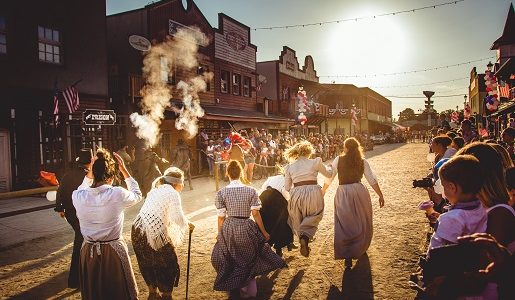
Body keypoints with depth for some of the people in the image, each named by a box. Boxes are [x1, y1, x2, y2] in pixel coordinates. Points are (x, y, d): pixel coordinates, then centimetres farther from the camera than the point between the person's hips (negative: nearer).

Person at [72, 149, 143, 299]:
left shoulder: (77, 196, -11)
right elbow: (137, 195, 4)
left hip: (88, 252, 3)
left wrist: (91, 171, 6)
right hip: (113, 251, -3)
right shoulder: (117, 194, -18)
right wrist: (124, 170, 5)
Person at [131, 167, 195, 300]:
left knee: (148, 264, 25)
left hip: (138, 231, 8)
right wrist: (188, 224, 7)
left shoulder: (155, 190, 18)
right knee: (170, 267, 11)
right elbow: (178, 218, -13)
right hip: (155, 234, -8)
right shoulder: (173, 193, -6)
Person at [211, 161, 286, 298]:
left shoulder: (221, 193, -7)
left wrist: (220, 235, 9)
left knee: (231, 261, 20)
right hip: (247, 228, 0)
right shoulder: (251, 191, -8)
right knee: (249, 259, 22)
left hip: (228, 229, 0)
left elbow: (221, 217, -4)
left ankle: (234, 289, 30)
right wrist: (264, 232, 5)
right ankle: (251, 289, 35)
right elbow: (256, 214, -6)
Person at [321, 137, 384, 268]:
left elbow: (329, 177, 3)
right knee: (361, 223, 21)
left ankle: (348, 257, 1)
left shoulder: (338, 160, 0)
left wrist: (323, 190, 18)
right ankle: (360, 249, 38)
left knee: (345, 225, 5)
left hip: (343, 194, -1)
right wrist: (380, 195, 7)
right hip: (359, 192, 2)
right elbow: (372, 180, 1)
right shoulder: (363, 161, 3)